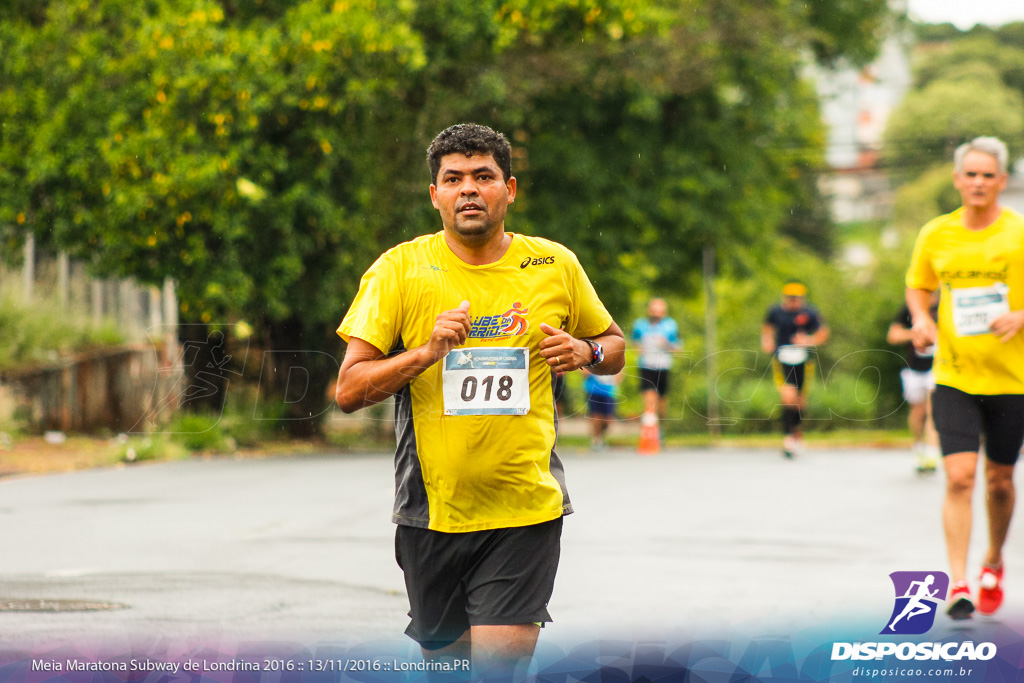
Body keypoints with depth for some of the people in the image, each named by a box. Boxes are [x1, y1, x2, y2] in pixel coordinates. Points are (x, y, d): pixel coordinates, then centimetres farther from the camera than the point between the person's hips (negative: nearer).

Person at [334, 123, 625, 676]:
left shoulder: (555, 266, 3)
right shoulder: (399, 269, -2)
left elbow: (613, 345, 19)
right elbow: (348, 391, -6)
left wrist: (586, 353, -4)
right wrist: (426, 352, -21)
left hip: (527, 507, 0)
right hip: (431, 509, 1)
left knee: (500, 666, -13)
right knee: (443, 660, 12)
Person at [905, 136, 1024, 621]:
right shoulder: (936, 235, 2)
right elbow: (918, 285, 19)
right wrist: (921, 319, 0)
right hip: (953, 378, 0)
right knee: (959, 477, -13)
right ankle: (958, 585, -13)